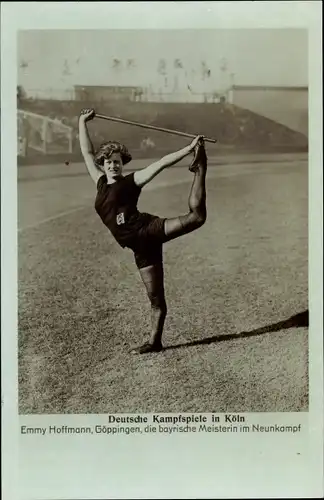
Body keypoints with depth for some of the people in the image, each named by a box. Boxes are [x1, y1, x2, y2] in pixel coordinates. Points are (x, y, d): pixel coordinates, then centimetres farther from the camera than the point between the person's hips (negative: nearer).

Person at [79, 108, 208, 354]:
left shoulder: (132, 181, 4)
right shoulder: (101, 182, 18)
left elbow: (162, 162, -3)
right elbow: (87, 152, 25)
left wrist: (189, 149, -9)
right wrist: (82, 122, 28)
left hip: (148, 230, -3)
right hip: (140, 246, 4)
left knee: (196, 215, -25)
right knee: (155, 297, 7)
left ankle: (200, 170, -7)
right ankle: (155, 341, 14)